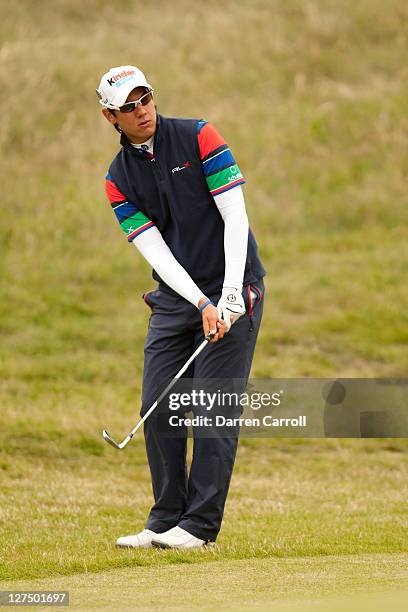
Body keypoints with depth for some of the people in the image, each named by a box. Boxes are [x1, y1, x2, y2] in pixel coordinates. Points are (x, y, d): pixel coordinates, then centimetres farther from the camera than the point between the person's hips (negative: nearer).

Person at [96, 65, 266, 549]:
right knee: (157, 410, 1)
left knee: (214, 411, -9)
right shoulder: (118, 180, 3)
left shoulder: (198, 137, -7)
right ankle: (166, 520, 10)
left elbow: (235, 217, -11)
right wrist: (201, 305, -18)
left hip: (232, 291, -5)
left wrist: (230, 296, -18)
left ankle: (200, 525, -6)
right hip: (174, 298, 5)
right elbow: (155, 251, -4)